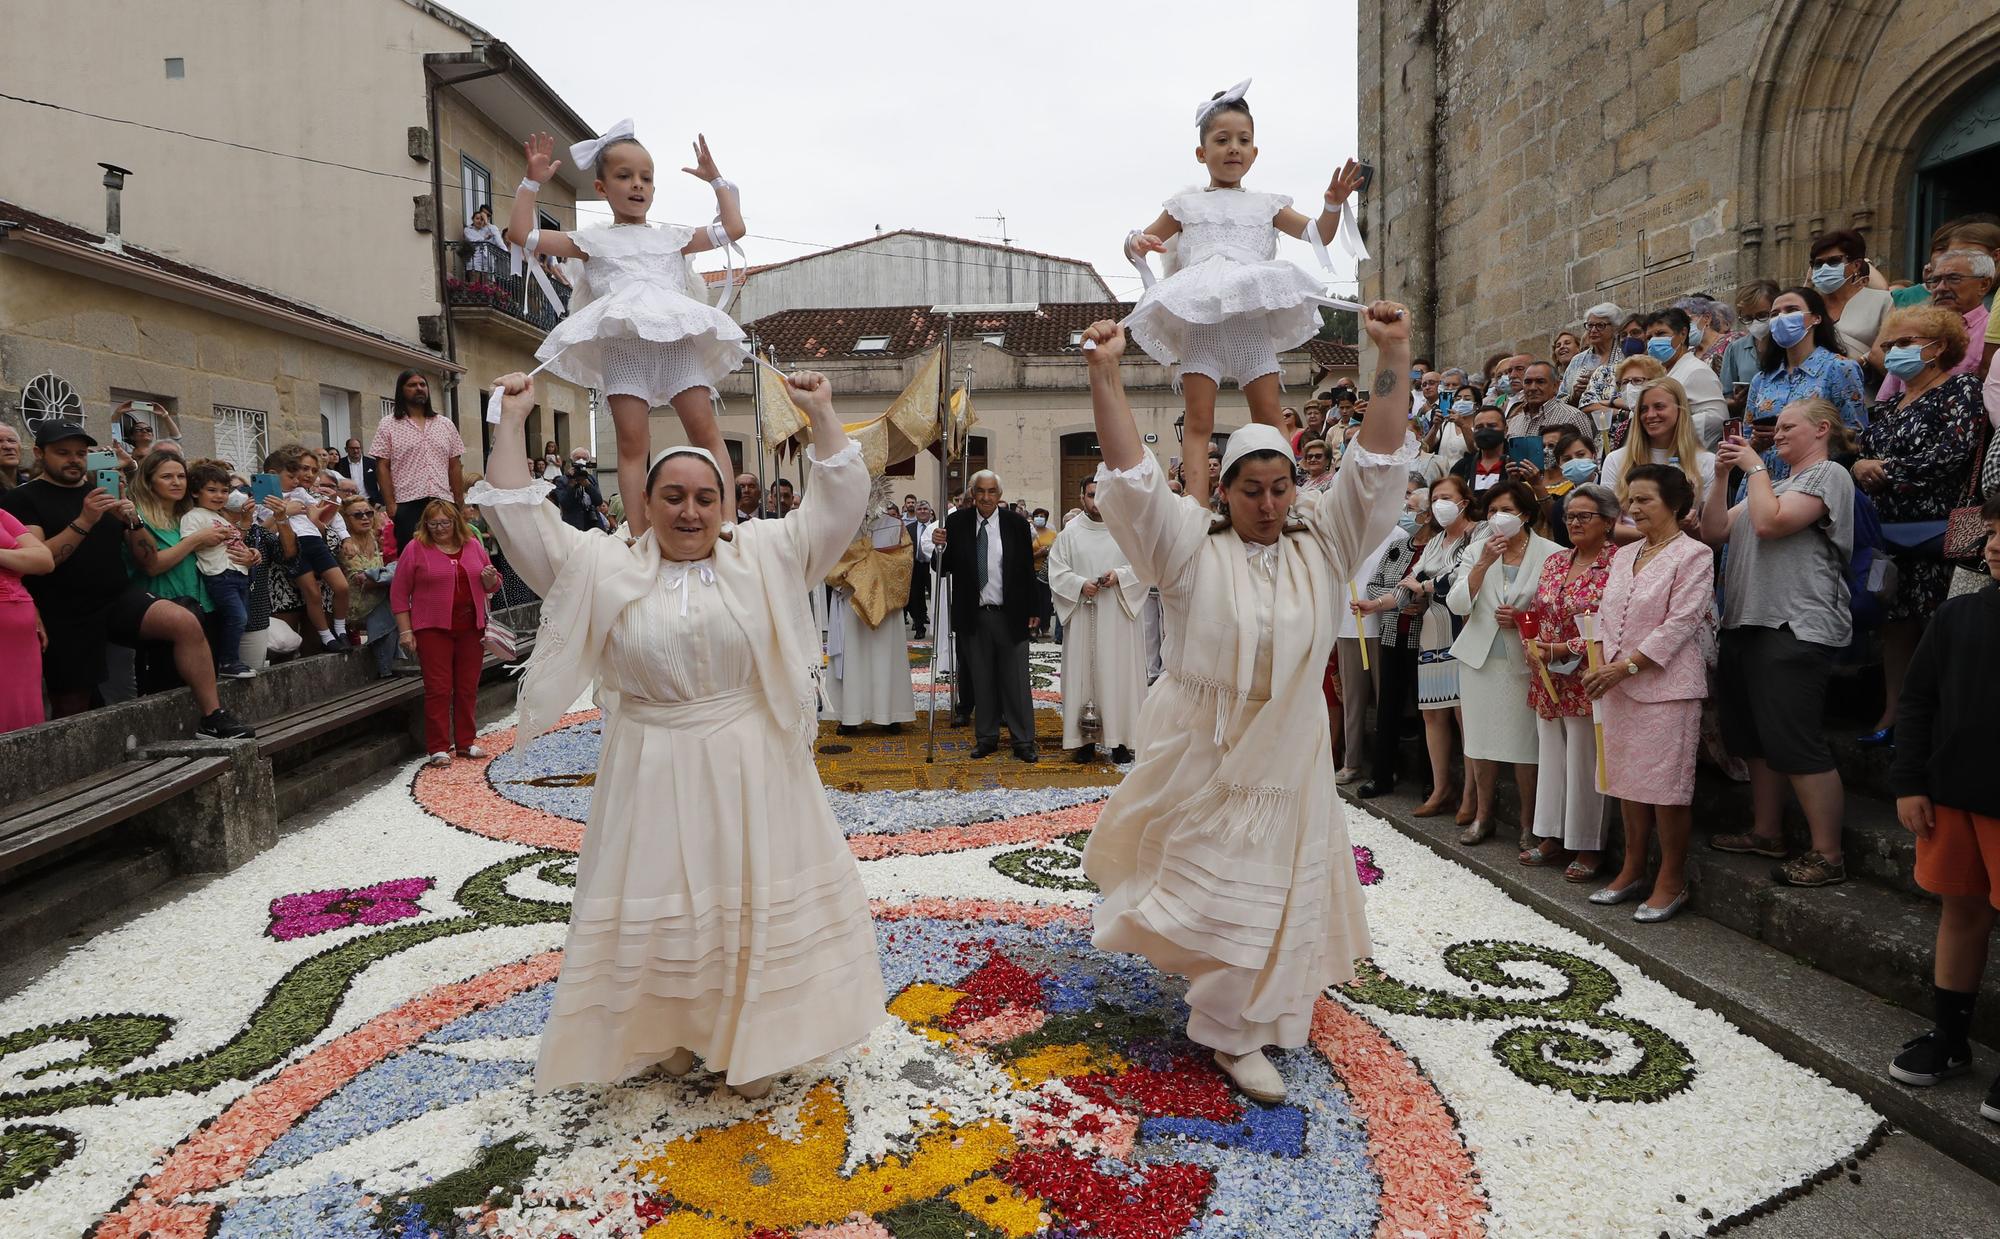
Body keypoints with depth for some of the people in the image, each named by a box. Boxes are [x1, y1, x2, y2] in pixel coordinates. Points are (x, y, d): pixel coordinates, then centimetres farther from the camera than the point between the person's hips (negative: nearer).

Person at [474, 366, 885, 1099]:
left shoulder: (764, 557, 0)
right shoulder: (607, 569, 1)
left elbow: (837, 507, -3)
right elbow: (523, 524, -3)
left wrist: (821, 416, -8)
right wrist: (511, 424, -5)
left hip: (751, 770, 0)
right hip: (654, 772, 0)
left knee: (755, 899, 8)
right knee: (661, 902, 9)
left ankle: (752, 1041, 26)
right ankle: (672, 1034, 31)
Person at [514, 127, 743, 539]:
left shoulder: (672, 236, 25)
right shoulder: (592, 240, 20)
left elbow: (733, 229, 22)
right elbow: (523, 233, 18)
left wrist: (717, 179, 24)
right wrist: (533, 181, 16)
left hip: (678, 337, 1)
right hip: (622, 342, -1)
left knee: (705, 430, -9)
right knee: (632, 442, -8)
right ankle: (639, 536, -9)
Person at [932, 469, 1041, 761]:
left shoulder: (1016, 523, -1)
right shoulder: (956, 523, 1)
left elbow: (1028, 570, 2)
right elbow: (944, 569, 3)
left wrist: (1034, 610, 1)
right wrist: (940, 547, -17)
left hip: (1010, 616, -1)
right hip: (973, 617, 1)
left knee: (1016, 681, 4)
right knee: (981, 681, 11)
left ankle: (1023, 741, 13)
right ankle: (986, 738, 23)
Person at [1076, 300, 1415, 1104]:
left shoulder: (1324, 544, 0)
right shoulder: (1193, 549, -9)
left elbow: (1377, 464, -8)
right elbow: (1131, 477, -19)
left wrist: (1394, 359, -19)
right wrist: (1105, 377, -29)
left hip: (1288, 754, 4)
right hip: (1202, 752, -3)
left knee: (1279, 891, 16)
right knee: (1213, 890, 4)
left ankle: (1247, 1022, 41)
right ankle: (1234, 1032, 24)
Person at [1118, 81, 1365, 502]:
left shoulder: (1266, 205, 21)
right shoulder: (1186, 205, 18)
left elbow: (1318, 235, 21)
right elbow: (1140, 241, 20)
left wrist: (1334, 204, 0)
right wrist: (1136, 243, -5)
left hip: (1252, 315, 2)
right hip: (1199, 317, -2)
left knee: (1269, 417, -3)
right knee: (1199, 420, -11)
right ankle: (1196, 503, -16)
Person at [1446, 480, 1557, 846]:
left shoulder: (1550, 553, -5)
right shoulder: (1476, 551, 4)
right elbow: (1456, 604, -6)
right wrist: (1483, 564, -17)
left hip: (1524, 660, -3)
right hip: (1480, 657, 3)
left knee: (1525, 741, 1)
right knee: (1482, 738, 11)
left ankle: (1528, 822, 17)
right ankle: (1482, 816, 25)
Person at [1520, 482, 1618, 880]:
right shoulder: (1554, 561, 12)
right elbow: (1535, 612, 16)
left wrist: (1566, 649, -18)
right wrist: (1531, 645, -2)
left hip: (1587, 681, -7)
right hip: (1547, 680, 7)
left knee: (1584, 762, 1)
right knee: (1551, 757, 12)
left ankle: (1589, 846, 13)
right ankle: (1553, 836, 23)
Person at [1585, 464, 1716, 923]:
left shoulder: (1693, 555, -6)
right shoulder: (1624, 555, 15)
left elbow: (1679, 624, -14)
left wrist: (1627, 666, -18)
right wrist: (1602, 664, -2)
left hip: (1666, 686, -7)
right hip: (1617, 684, 7)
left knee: (1666, 782, -1)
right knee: (1627, 777, 12)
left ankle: (1671, 880, 10)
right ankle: (1632, 869, 24)